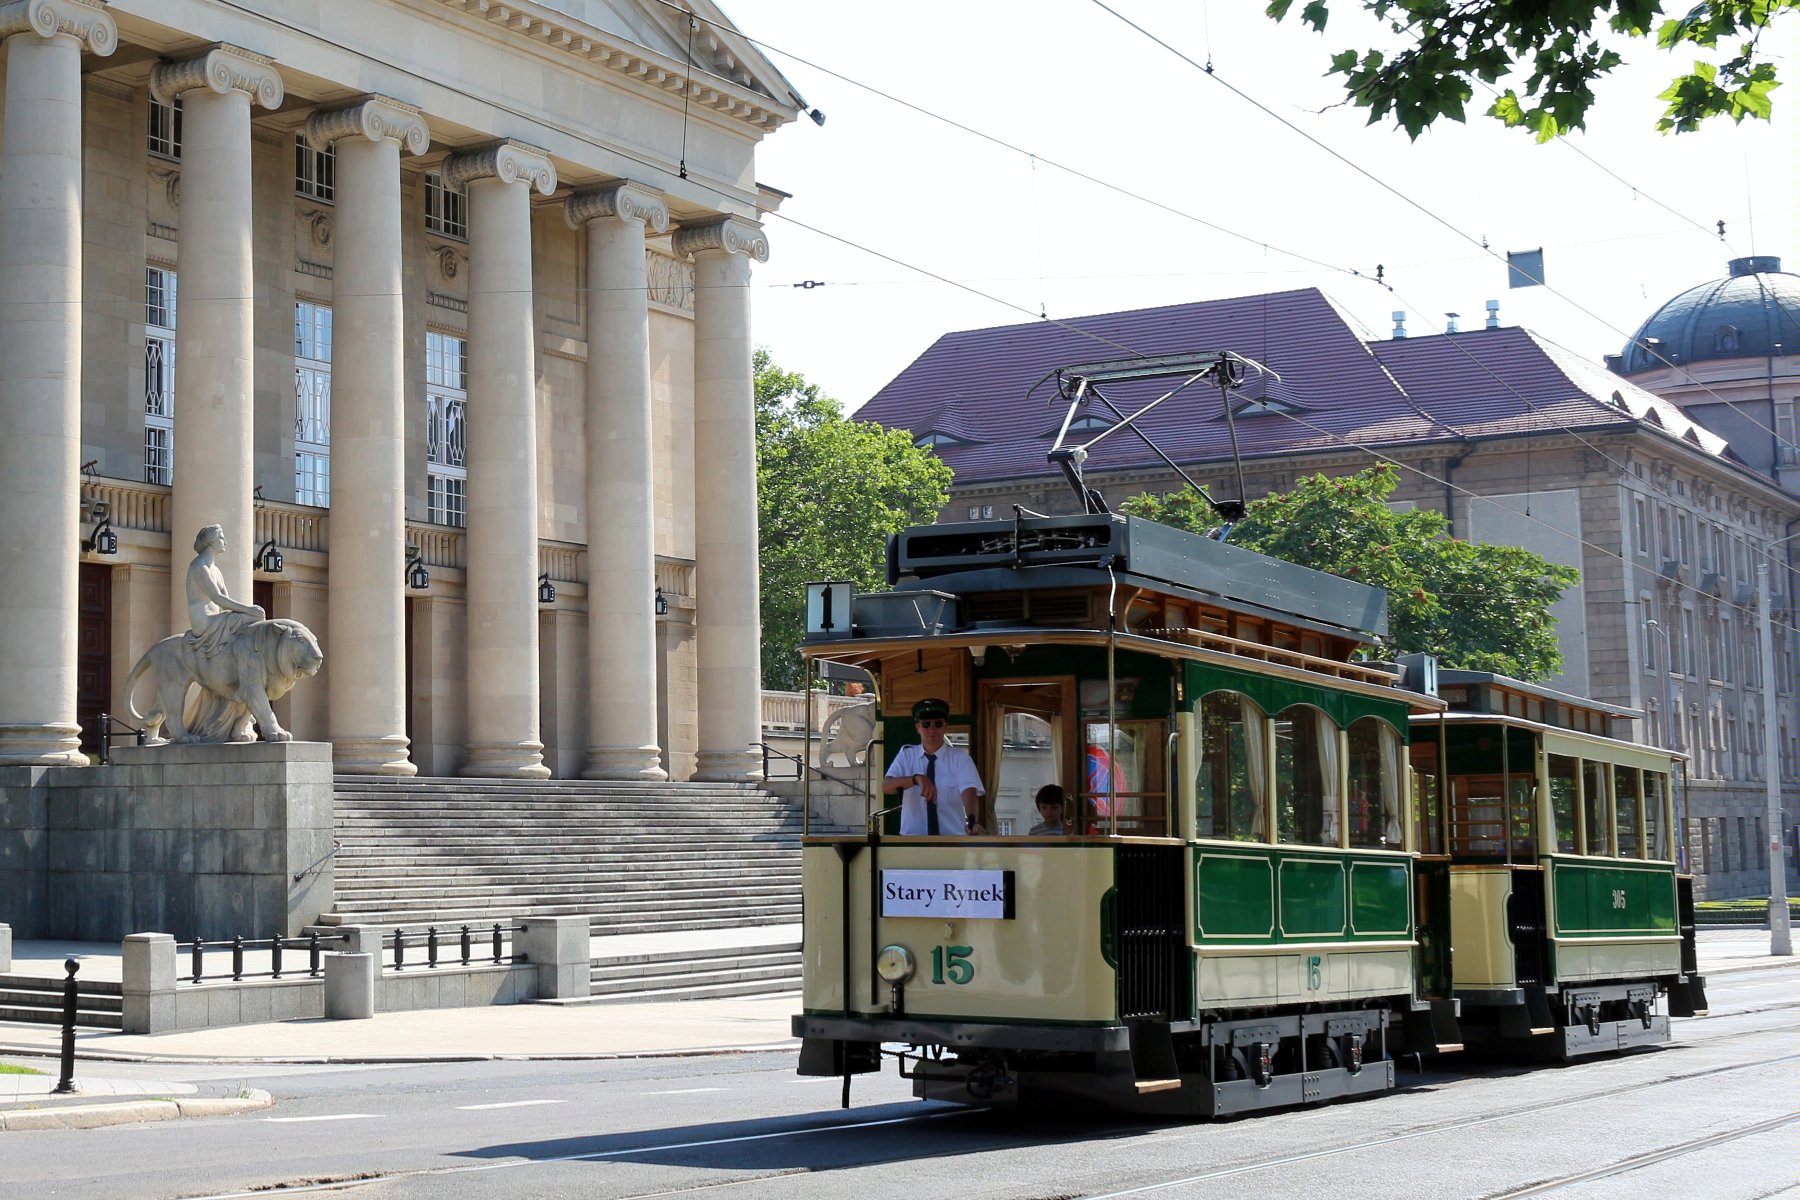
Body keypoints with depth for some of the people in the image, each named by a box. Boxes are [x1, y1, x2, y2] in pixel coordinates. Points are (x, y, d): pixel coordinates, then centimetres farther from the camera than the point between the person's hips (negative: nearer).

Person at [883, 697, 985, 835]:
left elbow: (969, 790, -16)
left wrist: (971, 821, -37)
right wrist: (916, 778, -29)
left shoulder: (960, 757, 0)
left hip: (952, 837, -1)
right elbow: (886, 787, -9)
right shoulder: (906, 755, 5)